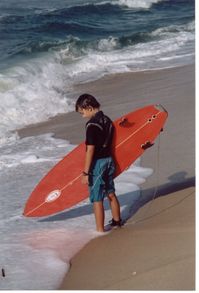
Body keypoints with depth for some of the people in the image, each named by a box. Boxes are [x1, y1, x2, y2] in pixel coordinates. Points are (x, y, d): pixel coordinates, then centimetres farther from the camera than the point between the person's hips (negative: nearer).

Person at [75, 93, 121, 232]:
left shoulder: (92, 125, -19)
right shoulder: (108, 120, 5)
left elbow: (90, 150, -21)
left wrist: (85, 172, -17)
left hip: (97, 164, -8)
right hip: (109, 160, 8)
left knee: (97, 199, 0)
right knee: (111, 194, 22)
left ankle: (100, 230, 5)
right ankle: (117, 221, 36)